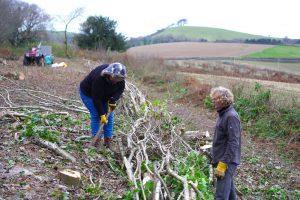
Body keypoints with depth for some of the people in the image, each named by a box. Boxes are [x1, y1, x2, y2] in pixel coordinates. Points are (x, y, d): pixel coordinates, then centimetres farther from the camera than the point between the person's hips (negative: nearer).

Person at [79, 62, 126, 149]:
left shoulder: (120, 78, -25)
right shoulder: (99, 78, -42)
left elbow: (120, 89, -10)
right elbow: (96, 99, -37)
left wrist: (113, 100, -28)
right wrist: (101, 114, -33)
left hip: (105, 95, 6)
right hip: (88, 93, -6)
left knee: (109, 115, 0)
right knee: (96, 115, -15)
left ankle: (108, 140, 7)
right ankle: (96, 139, -7)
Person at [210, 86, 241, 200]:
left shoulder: (231, 116, -18)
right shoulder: (223, 114, 12)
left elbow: (233, 143, -23)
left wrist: (223, 164, -24)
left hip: (227, 162, -10)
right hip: (222, 160, 10)